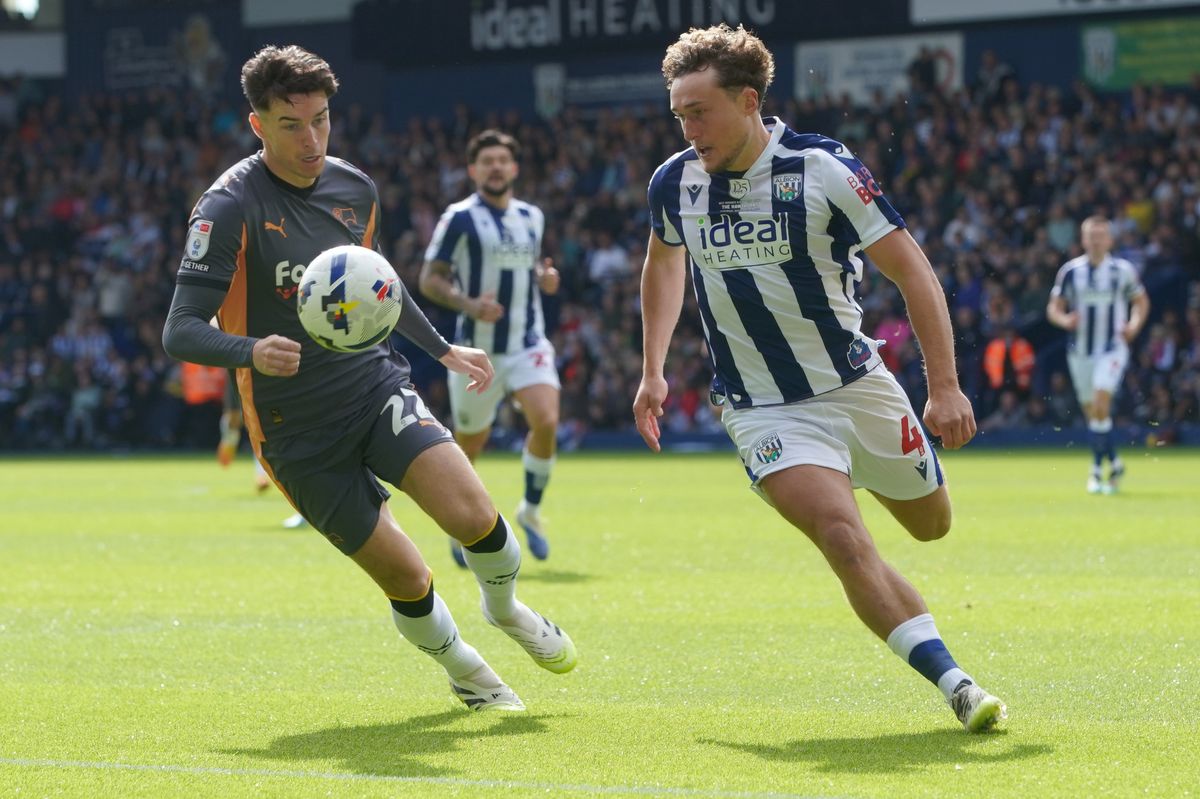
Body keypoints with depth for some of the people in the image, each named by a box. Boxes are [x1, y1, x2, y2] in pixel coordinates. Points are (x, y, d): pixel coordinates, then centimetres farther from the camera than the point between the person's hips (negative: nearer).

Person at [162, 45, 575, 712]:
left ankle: (505, 608, 15)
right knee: (406, 578, -5)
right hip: (296, 427, -4)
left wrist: (441, 348, 30)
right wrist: (252, 351, -39)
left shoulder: (355, 189, 4)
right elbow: (181, 331, -21)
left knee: (472, 513, -19)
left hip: (375, 384, 4)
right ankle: (462, 668, 27)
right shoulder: (230, 206, -15)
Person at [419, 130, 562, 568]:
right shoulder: (459, 218, -7)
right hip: (478, 349, -3)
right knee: (470, 443, 7)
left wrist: (545, 277, 2)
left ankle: (531, 509, 4)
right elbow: (430, 279, -7)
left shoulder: (532, 217, 10)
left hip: (529, 343, 3)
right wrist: (469, 305, -23)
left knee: (546, 422, -19)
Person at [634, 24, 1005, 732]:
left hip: (859, 387, 0)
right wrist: (653, 371, 16)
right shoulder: (675, 183, -5)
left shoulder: (824, 168, -17)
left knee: (931, 524, 17)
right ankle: (955, 686, -22)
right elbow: (664, 264, 19)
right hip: (763, 410, 0)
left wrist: (944, 386, -19)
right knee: (844, 539, -23)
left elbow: (913, 270, -13)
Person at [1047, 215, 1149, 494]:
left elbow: (1141, 301, 13)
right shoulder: (1070, 271, 2)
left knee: (1100, 406, -19)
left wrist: (1134, 325, -6)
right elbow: (1054, 308, 7)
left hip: (1112, 348, -3)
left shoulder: (1122, 270, -1)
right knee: (1092, 412, 7)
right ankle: (1114, 463, 26)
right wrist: (1065, 320, -16)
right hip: (1080, 351, 3)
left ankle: (1097, 468, -13)